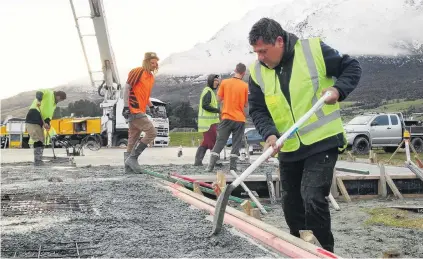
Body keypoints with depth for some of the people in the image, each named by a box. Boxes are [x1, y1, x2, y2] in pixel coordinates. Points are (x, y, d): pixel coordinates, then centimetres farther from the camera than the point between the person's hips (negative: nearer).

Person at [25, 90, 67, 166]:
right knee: (38, 140, -16)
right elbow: (38, 93, -24)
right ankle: (37, 161, -17)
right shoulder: (48, 93, -2)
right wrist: (38, 101, -44)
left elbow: (49, 115, 13)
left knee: (41, 141, 13)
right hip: (33, 119, -10)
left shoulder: (54, 104, 23)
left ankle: (38, 161, 20)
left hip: (39, 122, 10)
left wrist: (47, 123, -6)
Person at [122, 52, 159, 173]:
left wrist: (151, 106, 16)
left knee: (133, 139, 10)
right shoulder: (138, 72, -9)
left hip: (140, 111, 9)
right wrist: (126, 107, -17)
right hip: (134, 110, -9)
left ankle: (129, 167, 15)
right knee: (152, 132, -14)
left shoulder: (151, 77, 18)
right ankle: (132, 158, -10)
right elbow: (127, 88, -11)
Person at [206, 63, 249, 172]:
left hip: (227, 117, 1)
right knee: (236, 143, 7)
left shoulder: (225, 82, -3)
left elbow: (219, 98, 4)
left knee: (220, 141, 5)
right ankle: (232, 166, 6)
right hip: (240, 119, -1)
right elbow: (246, 104, 1)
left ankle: (211, 165, 2)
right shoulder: (245, 86, -4)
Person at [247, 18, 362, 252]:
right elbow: (257, 110, -1)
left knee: (313, 199, -17)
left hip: (322, 141, -5)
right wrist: (270, 134, -19)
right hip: (288, 149, 5)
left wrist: (338, 89, -20)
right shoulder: (257, 71, -2)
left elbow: (352, 67, -1)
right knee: (291, 205, 15)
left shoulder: (314, 50, -12)